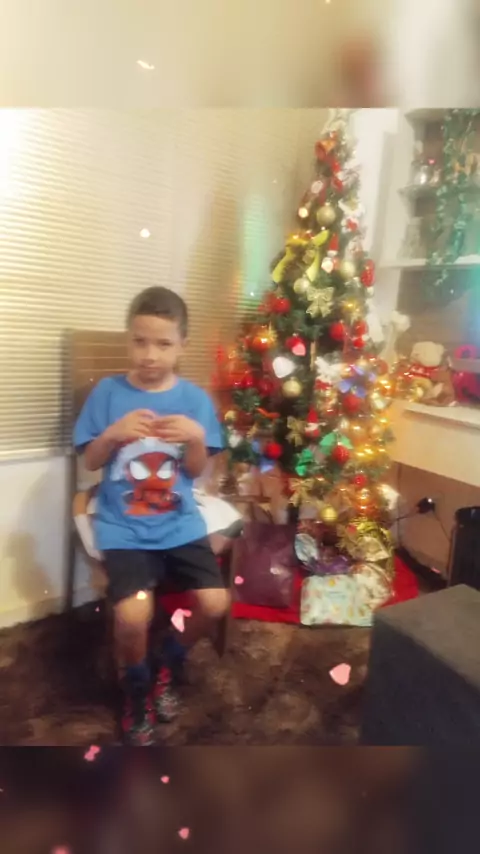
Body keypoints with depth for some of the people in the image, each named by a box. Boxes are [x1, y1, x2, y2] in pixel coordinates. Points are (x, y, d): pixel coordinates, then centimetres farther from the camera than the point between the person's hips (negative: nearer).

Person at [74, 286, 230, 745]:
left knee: (214, 604, -10)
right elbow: (90, 462, -1)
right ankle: (136, 689, 15)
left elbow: (197, 471, 1)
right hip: (123, 526, -2)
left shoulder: (195, 399, -1)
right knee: (133, 614, -22)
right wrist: (113, 434, -21)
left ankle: (165, 664, 25)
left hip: (179, 522, 2)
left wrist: (196, 438, -20)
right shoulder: (108, 392, -4)